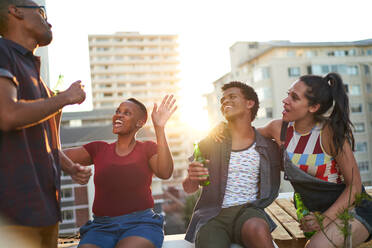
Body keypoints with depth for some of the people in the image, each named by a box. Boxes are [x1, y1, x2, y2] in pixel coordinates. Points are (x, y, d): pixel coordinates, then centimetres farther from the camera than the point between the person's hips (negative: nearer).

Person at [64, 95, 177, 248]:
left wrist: (159, 128, -18)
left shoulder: (148, 149, 8)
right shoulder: (99, 149, 14)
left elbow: (165, 173, -13)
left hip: (140, 225, -2)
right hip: (102, 227, 2)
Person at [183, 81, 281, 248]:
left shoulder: (268, 147, 9)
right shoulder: (209, 142, 8)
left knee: (257, 228, -35)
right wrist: (191, 178, -13)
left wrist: (257, 205, 0)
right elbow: (188, 188, 9)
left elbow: (272, 190, 18)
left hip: (247, 210, 1)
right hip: (212, 215, 0)